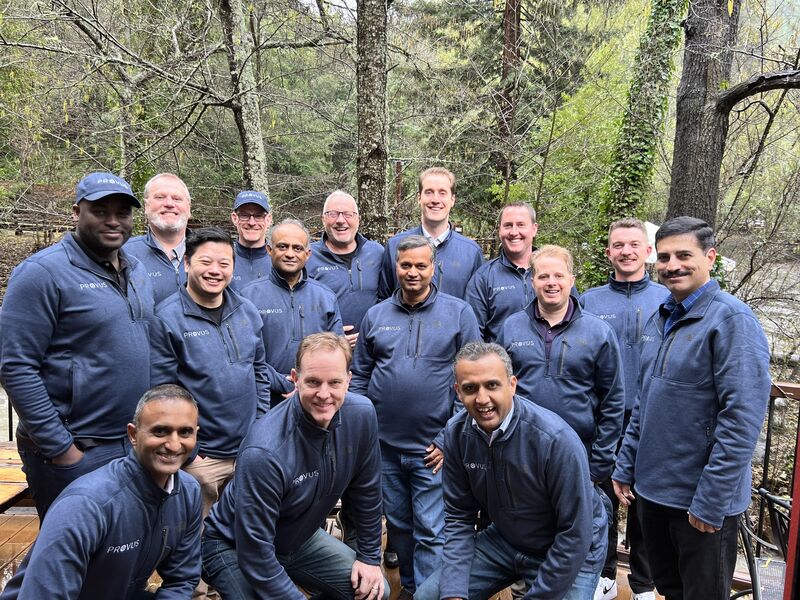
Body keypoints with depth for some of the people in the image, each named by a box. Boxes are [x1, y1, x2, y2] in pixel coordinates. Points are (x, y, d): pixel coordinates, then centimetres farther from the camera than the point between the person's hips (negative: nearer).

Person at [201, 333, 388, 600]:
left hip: (300, 538, 5)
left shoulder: (361, 414, -19)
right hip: (234, 547, -5)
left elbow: (366, 491, -3)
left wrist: (369, 556, 3)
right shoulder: (263, 452, -36)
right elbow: (255, 551, -28)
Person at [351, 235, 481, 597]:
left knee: (430, 532, 3)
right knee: (398, 525, 19)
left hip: (433, 447, -4)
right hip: (384, 445, 4)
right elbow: (359, 376, 10)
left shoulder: (459, 313, -4)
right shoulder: (376, 315, 5)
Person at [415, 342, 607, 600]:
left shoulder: (557, 439, -30)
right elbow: (458, 516, -6)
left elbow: (574, 534, -23)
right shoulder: (456, 433, -14)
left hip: (571, 552, -4)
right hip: (504, 539, 4)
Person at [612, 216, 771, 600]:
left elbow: (741, 421, -21)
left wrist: (711, 502, -20)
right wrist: (625, 466, 12)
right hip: (651, 489, 7)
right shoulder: (659, 319, 7)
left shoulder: (732, 320, -16)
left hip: (701, 500, -7)